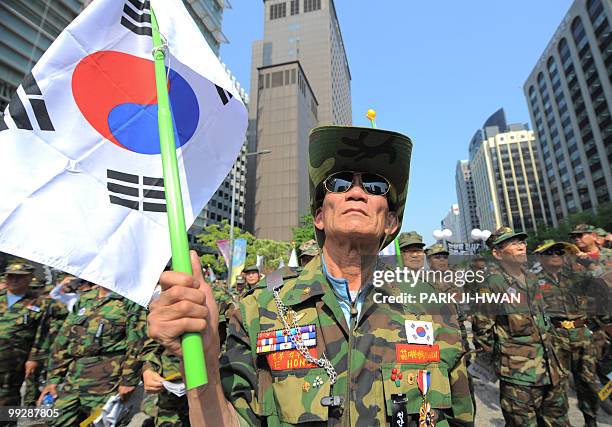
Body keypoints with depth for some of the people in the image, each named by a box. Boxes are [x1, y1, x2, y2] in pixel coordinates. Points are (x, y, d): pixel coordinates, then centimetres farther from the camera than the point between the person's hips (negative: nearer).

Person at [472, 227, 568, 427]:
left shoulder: (530, 277, 6)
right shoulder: (493, 283, -18)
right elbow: (482, 328, -14)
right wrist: (498, 354, -4)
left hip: (550, 368, 7)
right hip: (519, 374, -7)